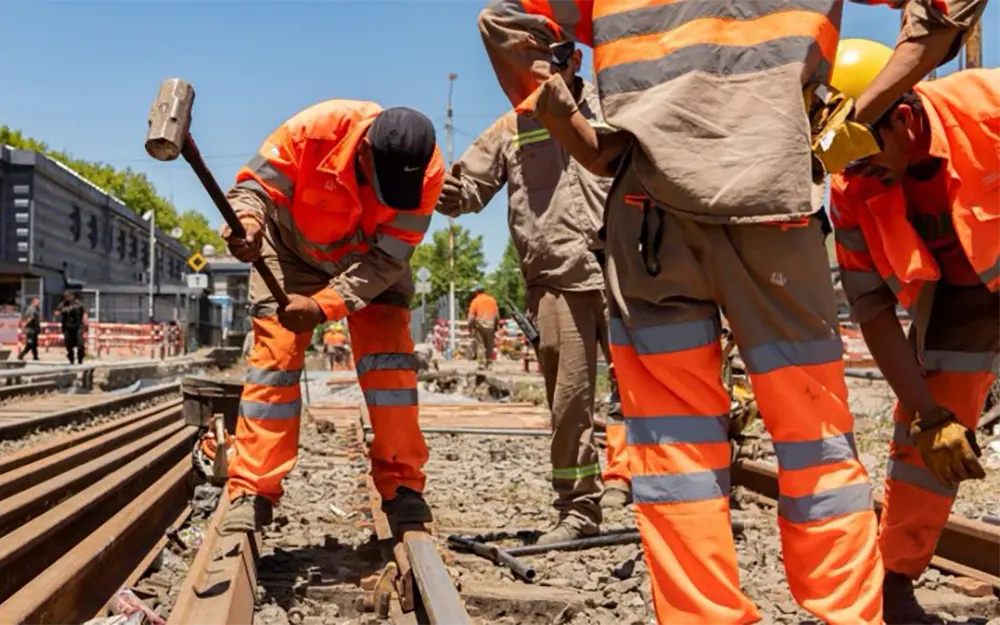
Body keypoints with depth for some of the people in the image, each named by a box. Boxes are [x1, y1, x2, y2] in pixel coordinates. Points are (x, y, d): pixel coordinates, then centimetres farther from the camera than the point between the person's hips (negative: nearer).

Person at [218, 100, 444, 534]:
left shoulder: (426, 171, -31)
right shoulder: (315, 129, -37)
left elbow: (387, 257, -28)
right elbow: (255, 185, -26)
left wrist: (323, 306, -38)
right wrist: (247, 220, -50)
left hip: (370, 258, 1)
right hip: (294, 248, -1)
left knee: (389, 355, -12)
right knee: (274, 356, -8)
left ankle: (403, 488, -2)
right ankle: (251, 494, -1)